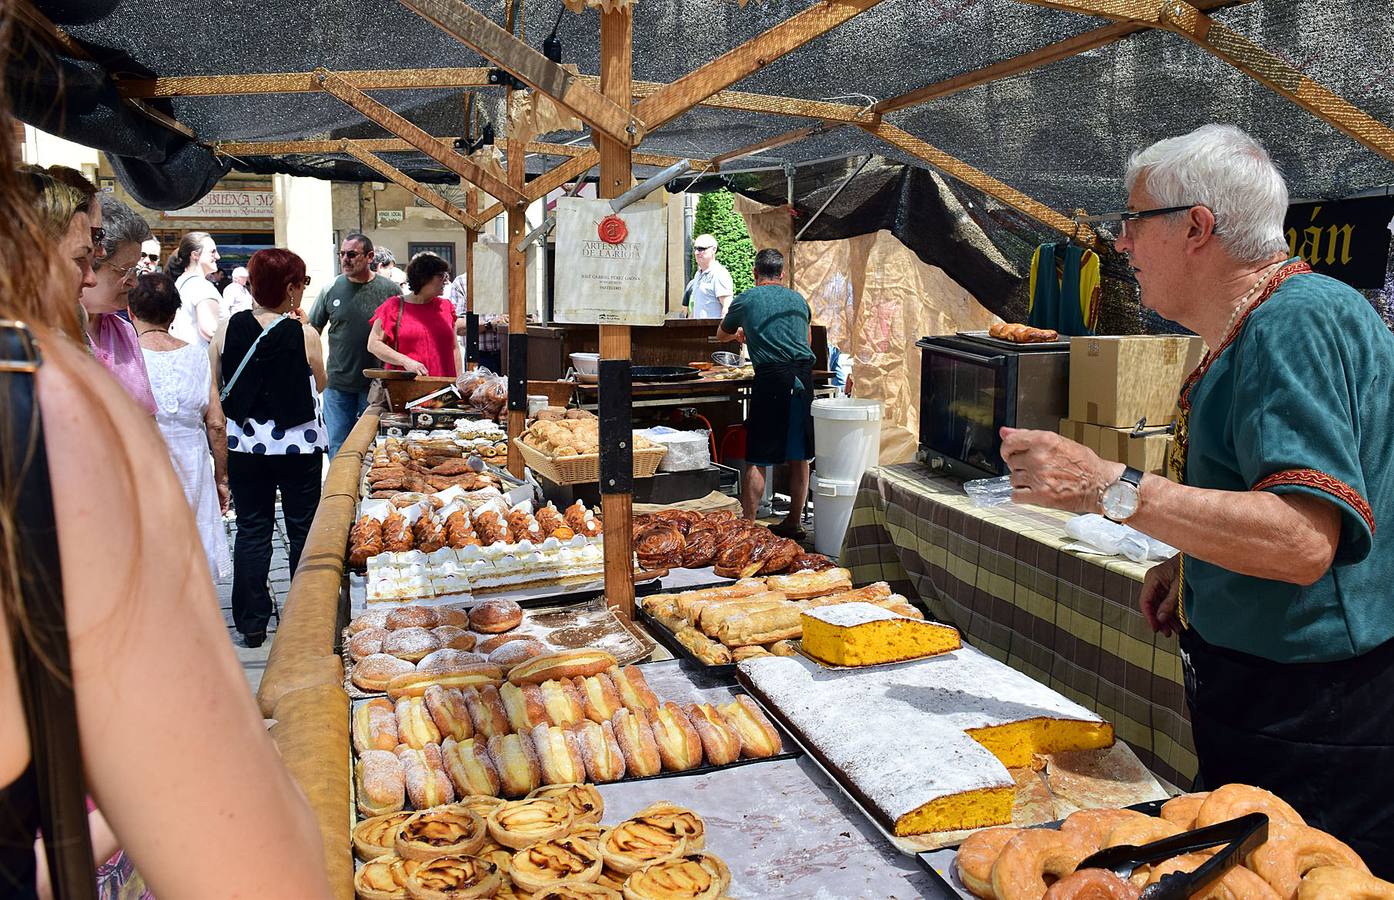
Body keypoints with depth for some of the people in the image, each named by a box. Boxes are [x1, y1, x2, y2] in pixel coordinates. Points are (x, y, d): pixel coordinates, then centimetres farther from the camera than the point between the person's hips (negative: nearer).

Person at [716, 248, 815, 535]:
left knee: (757, 459, -1)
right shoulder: (799, 299, 18)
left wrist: (741, 334, 48)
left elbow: (722, 335, 26)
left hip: (772, 376, -4)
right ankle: (794, 521, 19)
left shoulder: (745, 300, 8)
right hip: (804, 375, 4)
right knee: (799, 457, 11)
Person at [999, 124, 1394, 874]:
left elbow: (1303, 540, -32)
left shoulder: (1299, 322, -21)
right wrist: (1190, 568, 10)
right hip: (1257, 699, 10)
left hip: (1313, 726, -10)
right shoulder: (1252, 331, 13)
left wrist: (1109, 487, -30)